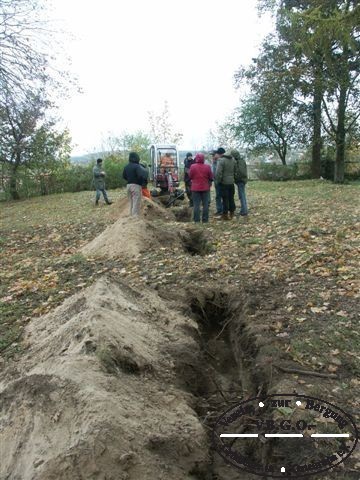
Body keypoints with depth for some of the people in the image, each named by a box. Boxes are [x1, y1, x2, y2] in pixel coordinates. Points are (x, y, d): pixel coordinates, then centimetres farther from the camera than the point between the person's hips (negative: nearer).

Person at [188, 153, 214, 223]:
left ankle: (196, 220, 3)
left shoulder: (193, 166, -9)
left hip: (195, 188, -1)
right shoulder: (207, 167, -7)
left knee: (196, 204, 4)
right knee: (205, 204, 9)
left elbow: (190, 176, 0)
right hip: (205, 188, 1)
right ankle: (205, 219, 10)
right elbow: (211, 177, 0)